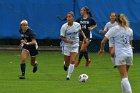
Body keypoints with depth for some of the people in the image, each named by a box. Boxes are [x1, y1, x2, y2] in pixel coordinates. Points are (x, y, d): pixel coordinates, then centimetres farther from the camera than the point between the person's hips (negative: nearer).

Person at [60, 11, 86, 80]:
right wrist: (68, 41, -27)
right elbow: (62, 37, -10)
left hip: (75, 46, 1)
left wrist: (84, 36, 1)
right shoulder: (64, 27, -14)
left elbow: (80, 30, 17)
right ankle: (65, 65, 45)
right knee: (67, 63, 7)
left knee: (72, 61, -15)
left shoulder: (77, 25, -7)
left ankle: (68, 76, -5)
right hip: (66, 46, -1)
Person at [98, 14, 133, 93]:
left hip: (120, 54, -4)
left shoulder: (114, 29, -2)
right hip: (129, 54, 5)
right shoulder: (130, 30, 11)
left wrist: (102, 49, 13)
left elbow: (103, 41, -4)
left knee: (124, 77, -8)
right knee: (125, 75, 18)